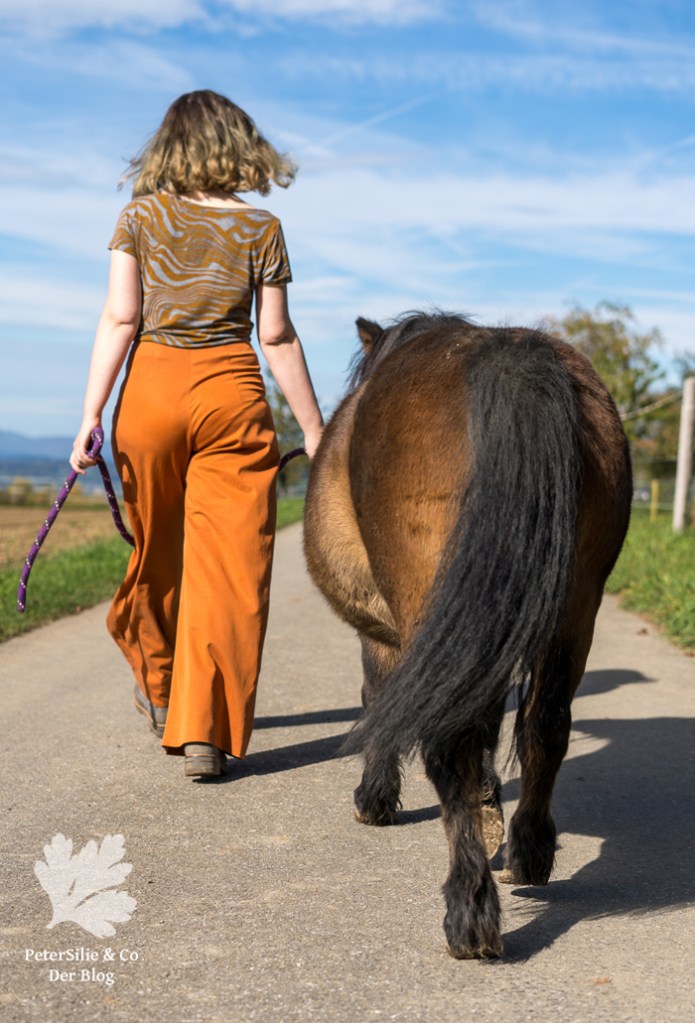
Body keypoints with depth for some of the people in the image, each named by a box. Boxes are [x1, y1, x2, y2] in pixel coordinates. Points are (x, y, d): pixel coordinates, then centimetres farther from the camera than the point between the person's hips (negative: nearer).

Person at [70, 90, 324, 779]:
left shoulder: (140, 217, 2)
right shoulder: (260, 228, 1)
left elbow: (119, 320, -6)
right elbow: (277, 338, 0)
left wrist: (91, 415, -5)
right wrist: (313, 430, 7)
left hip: (152, 389, 2)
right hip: (233, 393, -2)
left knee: (157, 547, 20)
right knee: (230, 562, 2)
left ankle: (157, 685, 39)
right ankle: (203, 729, -1)